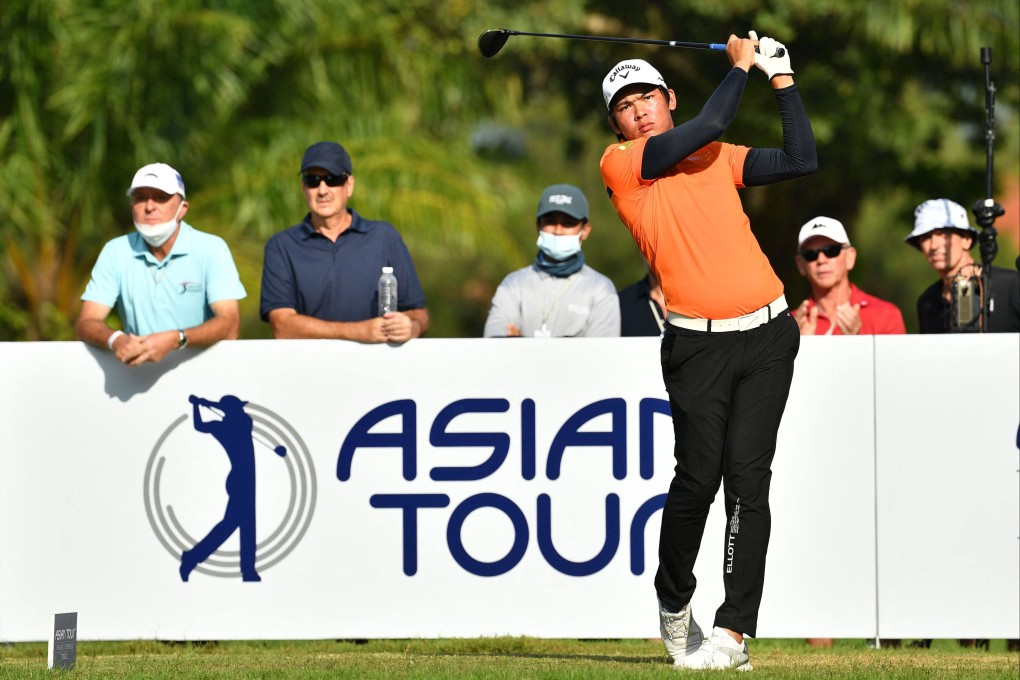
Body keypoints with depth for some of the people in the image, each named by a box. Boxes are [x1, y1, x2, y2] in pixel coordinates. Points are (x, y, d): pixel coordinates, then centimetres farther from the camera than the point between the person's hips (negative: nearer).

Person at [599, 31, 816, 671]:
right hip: (697, 345, -3)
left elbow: (802, 160, 11)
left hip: (767, 333, 3)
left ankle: (733, 630, -8)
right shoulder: (619, 164, 1)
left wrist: (782, 79, 11)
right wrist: (740, 65, 3)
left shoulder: (718, 158, 16)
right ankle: (674, 604, 19)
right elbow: (707, 129, -9)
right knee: (699, 477, -7)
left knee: (748, 479, -6)